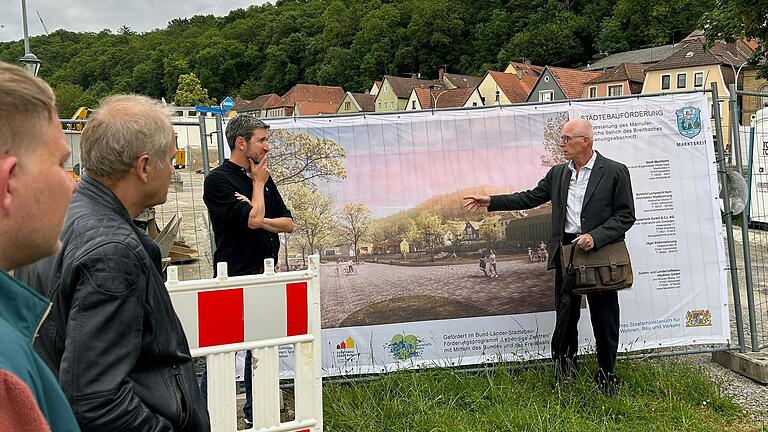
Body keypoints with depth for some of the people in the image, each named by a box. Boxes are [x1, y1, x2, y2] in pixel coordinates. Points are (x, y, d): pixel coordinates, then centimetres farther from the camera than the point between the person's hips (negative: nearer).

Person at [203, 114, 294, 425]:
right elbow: (253, 218, -20)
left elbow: (288, 223, 10)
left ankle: (254, 412, 29)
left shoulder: (263, 178, 14)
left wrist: (260, 222, -9)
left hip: (266, 277, 8)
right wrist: (257, 183, -4)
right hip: (235, 278, -7)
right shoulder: (218, 180, -10)